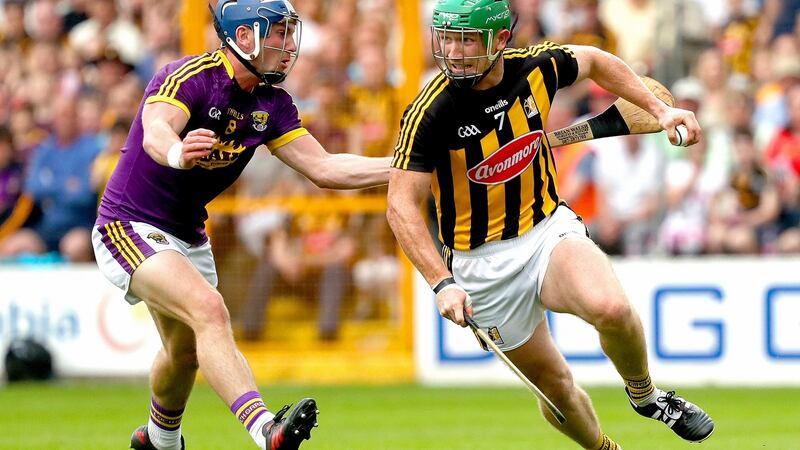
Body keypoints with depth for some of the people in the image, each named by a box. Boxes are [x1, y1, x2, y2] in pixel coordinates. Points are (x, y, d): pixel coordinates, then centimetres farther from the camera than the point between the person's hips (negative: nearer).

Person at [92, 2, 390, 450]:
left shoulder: (271, 103, 1)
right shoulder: (188, 77, -23)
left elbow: (324, 169, 0)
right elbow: (155, 133, -42)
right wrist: (176, 153, -66)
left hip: (189, 235, 9)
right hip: (131, 226, -9)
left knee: (186, 352, 23)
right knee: (208, 309, -30)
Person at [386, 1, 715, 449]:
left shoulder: (537, 68, -8)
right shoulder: (430, 113, -19)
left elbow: (595, 61, 15)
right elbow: (401, 205, -19)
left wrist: (660, 109, 8)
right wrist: (442, 283, -30)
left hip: (549, 229, 2)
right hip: (483, 266, -2)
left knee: (611, 308, -28)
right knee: (553, 383, 3)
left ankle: (645, 394, 2)